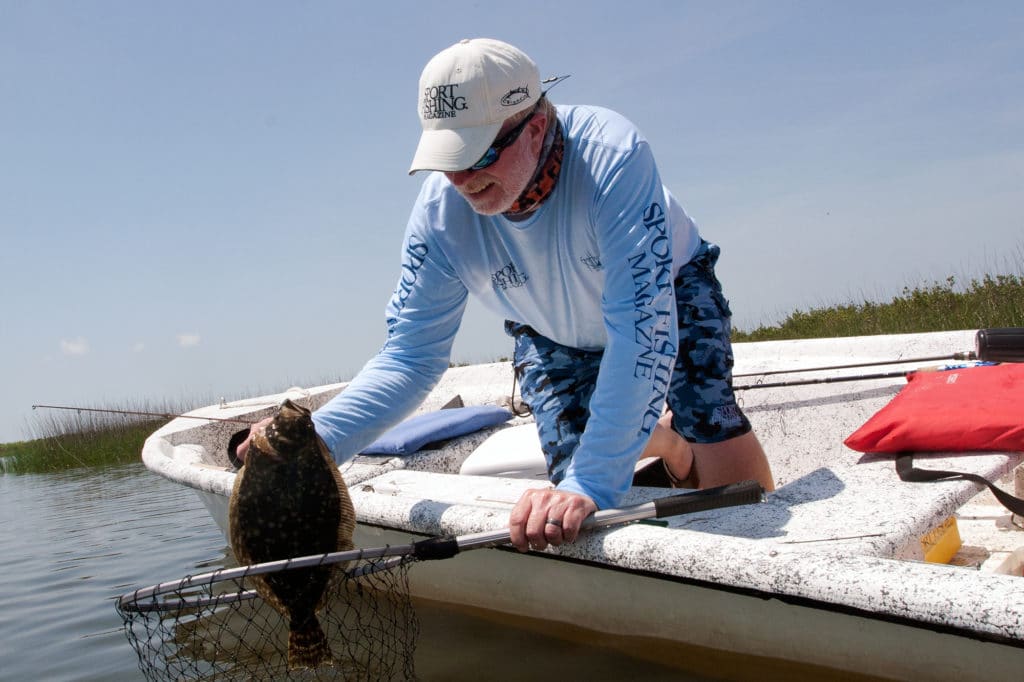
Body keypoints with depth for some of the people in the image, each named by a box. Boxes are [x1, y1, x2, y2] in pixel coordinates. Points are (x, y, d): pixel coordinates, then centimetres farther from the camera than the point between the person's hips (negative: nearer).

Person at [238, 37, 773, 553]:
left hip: (671, 292, -2)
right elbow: (409, 357, -23)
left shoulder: (610, 156, -41)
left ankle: (689, 432, 24)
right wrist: (315, 439, -40)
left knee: (735, 485, -16)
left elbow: (642, 328, -45)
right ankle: (662, 439, 25)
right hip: (554, 335, 3)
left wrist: (590, 483, -51)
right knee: (579, 511, -10)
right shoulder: (440, 211, -29)